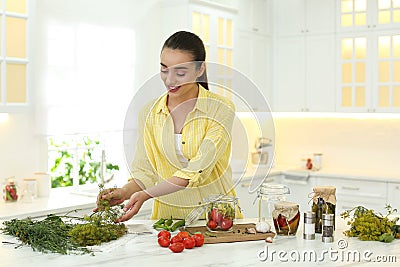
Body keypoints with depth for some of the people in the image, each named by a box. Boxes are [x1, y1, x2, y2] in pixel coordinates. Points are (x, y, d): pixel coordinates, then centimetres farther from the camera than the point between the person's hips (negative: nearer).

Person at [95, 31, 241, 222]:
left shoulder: (221, 109, -7)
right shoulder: (149, 113, 5)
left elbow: (197, 170, -16)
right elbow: (146, 172, 7)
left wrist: (146, 194, -23)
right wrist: (124, 192, -14)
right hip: (169, 213, 3)